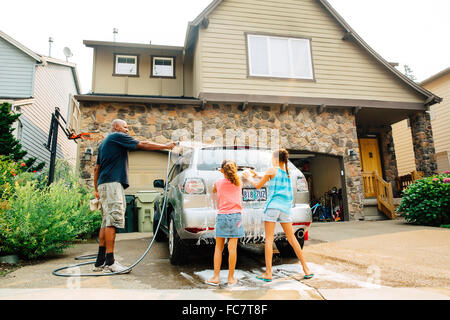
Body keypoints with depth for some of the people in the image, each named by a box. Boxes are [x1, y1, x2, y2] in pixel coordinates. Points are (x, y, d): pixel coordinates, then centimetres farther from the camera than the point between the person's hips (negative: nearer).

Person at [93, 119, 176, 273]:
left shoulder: (103, 143, 28)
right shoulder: (117, 136, 0)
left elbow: (97, 168, 27)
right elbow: (143, 145, -5)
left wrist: (97, 189, 26)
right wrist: (166, 146, 2)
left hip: (103, 185, 10)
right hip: (112, 183, -10)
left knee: (106, 222, 7)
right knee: (112, 221, -13)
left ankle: (100, 262, 8)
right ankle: (110, 262, -14)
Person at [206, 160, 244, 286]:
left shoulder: (218, 183, 4)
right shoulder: (239, 183, 6)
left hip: (221, 216, 0)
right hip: (235, 216, 0)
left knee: (218, 248, 8)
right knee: (232, 248, 2)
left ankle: (216, 277, 10)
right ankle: (231, 278, 10)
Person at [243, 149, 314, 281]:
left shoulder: (272, 170, -2)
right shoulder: (287, 173, 16)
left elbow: (258, 185, 4)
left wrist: (249, 177, 22)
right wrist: (257, 175, 34)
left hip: (273, 205, -6)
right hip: (285, 207, 6)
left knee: (269, 239, -3)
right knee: (292, 238, 11)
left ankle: (268, 273, -4)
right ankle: (306, 269, 15)